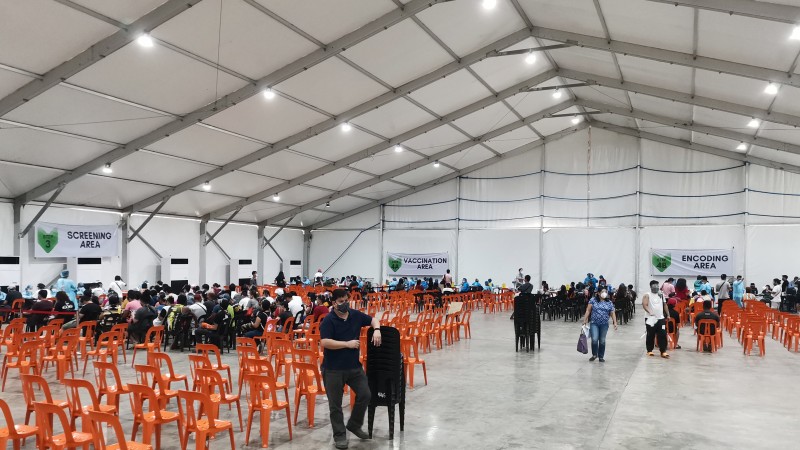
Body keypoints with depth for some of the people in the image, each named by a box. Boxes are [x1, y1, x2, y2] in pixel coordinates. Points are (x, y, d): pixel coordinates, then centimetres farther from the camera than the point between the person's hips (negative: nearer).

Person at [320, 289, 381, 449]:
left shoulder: (356, 315, 2)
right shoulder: (328, 320, -14)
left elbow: (373, 320, 17)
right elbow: (324, 342, -24)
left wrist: (377, 330, -5)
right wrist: (347, 344, -23)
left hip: (354, 366, 5)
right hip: (333, 369, -5)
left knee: (365, 395, 7)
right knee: (335, 404, 5)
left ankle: (354, 425, 27)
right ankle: (339, 435, 21)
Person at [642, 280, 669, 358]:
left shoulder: (661, 295, 12)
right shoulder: (647, 295, -4)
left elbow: (665, 305, 20)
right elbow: (644, 305, -15)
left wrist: (667, 314, 15)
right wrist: (649, 312, -29)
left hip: (660, 318, 4)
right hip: (651, 318, -4)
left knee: (662, 335, -3)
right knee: (650, 335, 3)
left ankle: (663, 351, -1)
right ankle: (649, 351, 14)